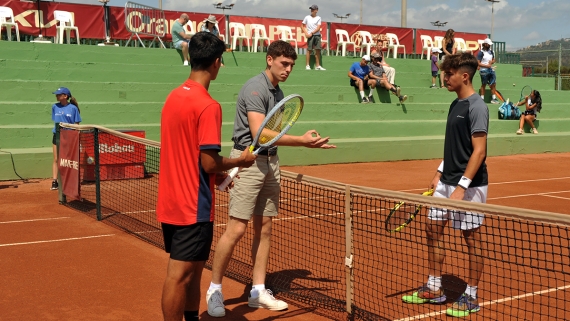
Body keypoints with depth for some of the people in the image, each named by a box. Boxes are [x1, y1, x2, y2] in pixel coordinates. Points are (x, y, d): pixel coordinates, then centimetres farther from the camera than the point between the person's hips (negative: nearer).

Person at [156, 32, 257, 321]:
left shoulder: (174, 97, 7)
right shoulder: (208, 106, -18)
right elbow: (209, 162, -20)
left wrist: (217, 176, 16)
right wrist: (240, 161, -3)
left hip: (171, 202, 9)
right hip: (193, 206, -9)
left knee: (191, 270, 19)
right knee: (180, 274, -1)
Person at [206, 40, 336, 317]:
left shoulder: (278, 92, 13)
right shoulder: (255, 88, -14)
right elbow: (259, 134, -25)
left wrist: (307, 141, 8)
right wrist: (302, 141, -27)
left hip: (270, 162, 9)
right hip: (248, 160, -9)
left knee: (264, 229, 10)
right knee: (236, 229, -8)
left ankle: (258, 291, 18)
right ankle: (214, 289, 8)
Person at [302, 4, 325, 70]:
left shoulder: (318, 18, 7)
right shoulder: (307, 17, 7)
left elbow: (318, 28, -2)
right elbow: (302, 26, 11)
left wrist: (311, 33, -13)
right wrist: (306, 33, -3)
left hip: (317, 35, 1)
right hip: (310, 36, -1)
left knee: (318, 50, -1)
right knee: (309, 50, -6)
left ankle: (317, 66, 3)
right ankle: (307, 65, -2)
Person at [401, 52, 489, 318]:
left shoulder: (476, 107, -15)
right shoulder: (455, 104, 11)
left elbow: (479, 151, -20)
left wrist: (462, 186, -25)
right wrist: (439, 173, 17)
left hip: (469, 185, -9)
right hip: (447, 182, 9)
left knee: (471, 238, 2)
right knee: (433, 229, 11)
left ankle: (471, 297, 15)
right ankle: (434, 289, 22)